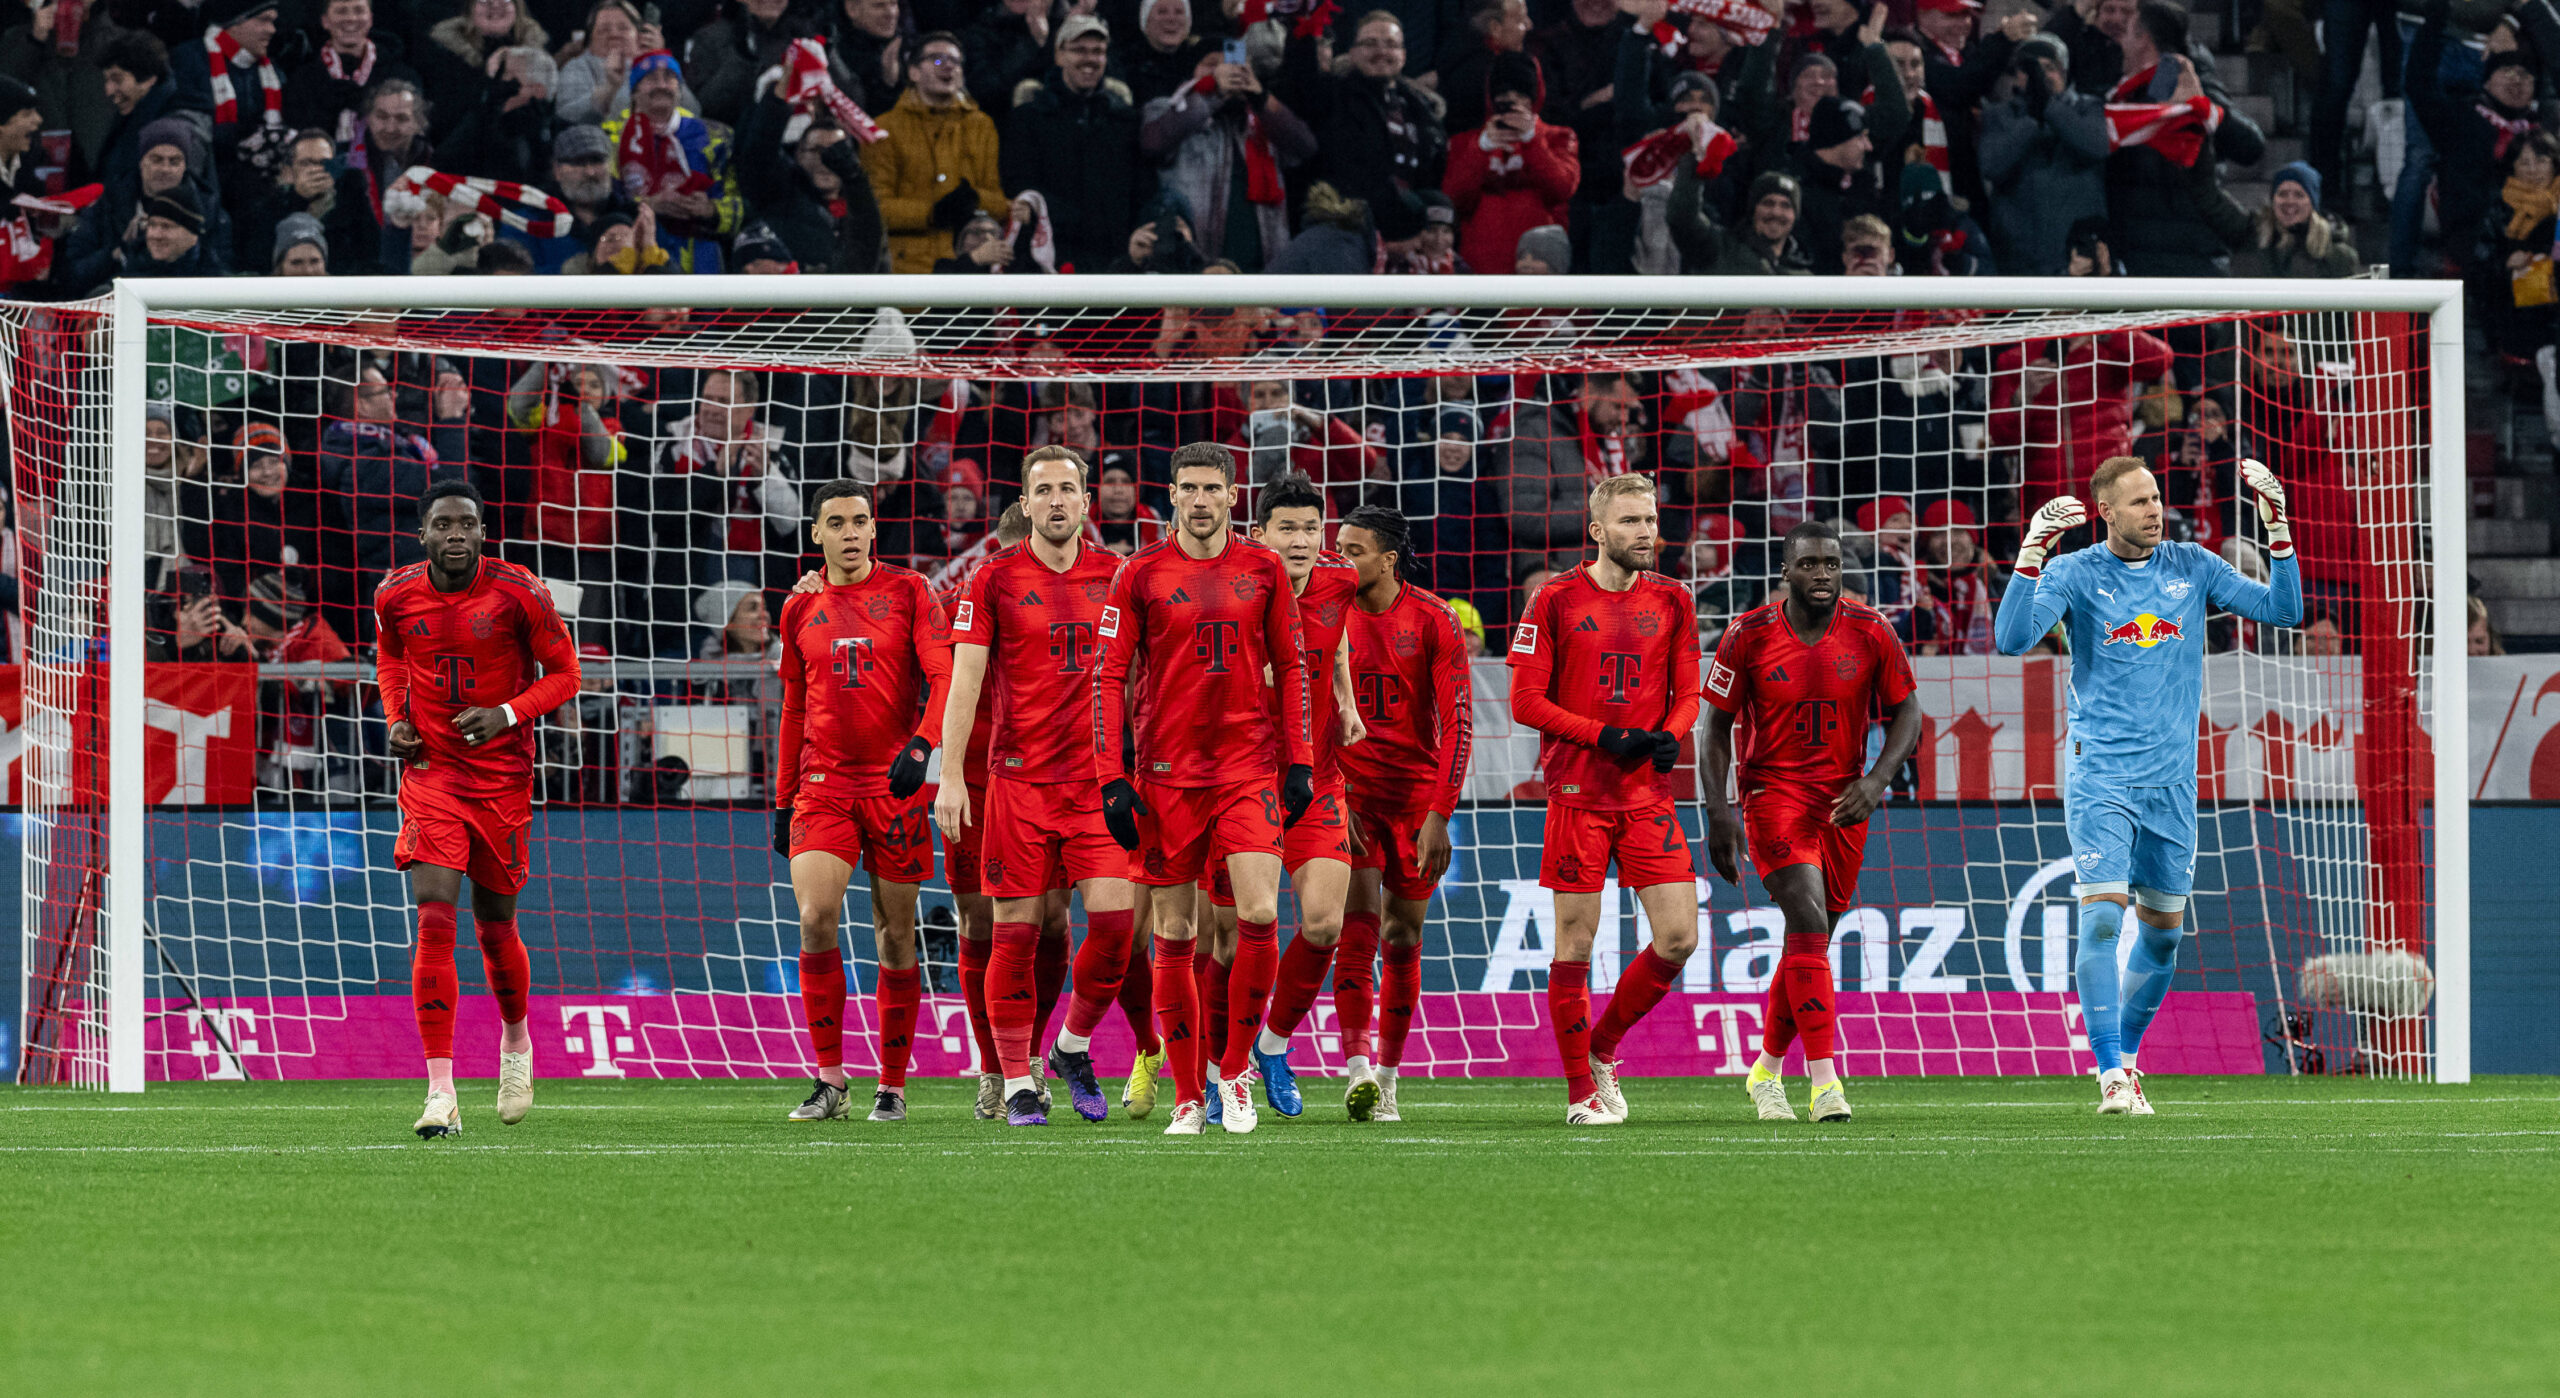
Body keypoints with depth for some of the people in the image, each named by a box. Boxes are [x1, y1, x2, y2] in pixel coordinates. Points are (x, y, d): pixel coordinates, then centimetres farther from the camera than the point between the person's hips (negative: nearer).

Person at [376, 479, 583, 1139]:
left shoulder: (519, 593, -11)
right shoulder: (396, 595, -4)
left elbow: (563, 674, -2)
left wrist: (507, 713, -19)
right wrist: (397, 718, 0)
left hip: (502, 774, 0)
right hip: (430, 770, 1)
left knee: (495, 928, 10)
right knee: (434, 922, -15)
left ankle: (516, 1042, 43)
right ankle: (441, 1095, -16)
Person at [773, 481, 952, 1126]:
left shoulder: (907, 592, 3)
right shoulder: (801, 610, 12)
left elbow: (942, 675, -7)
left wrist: (922, 744, -23)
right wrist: (784, 800, 17)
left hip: (895, 782, -1)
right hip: (824, 782, 1)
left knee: (895, 936, 3)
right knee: (815, 915, -17)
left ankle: (892, 1086, 14)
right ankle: (829, 1079, -11)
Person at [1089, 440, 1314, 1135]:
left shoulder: (1263, 570, 6)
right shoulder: (1141, 575, 1)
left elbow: (1290, 666, 12)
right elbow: (1109, 675, 1)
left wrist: (1299, 761, 5)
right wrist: (1113, 778, -6)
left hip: (1249, 767, 0)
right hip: (1168, 774, 0)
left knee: (1260, 915, -15)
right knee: (1173, 934, 1)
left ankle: (1234, 1069, 2)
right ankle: (1187, 1096, 9)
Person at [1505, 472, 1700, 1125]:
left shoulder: (1672, 601, 9)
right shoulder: (1556, 601, -2)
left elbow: (1686, 694, 14)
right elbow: (1526, 701, -4)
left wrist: (1668, 735, -9)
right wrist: (1606, 737, -14)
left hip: (1649, 795, 3)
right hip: (1578, 794, -3)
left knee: (1678, 939, -5)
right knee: (1575, 943, -2)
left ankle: (1604, 1046, 18)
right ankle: (1581, 1091, 9)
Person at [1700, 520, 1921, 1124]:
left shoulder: (1871, 633, -4)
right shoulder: (1748, 637, -8)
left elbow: (1906, 713, 3)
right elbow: (1717, 729, -2)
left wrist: (1877, 780, -13)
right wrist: (1717, 810, -11)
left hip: (1843, 801, 3)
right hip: (1773, 795, -3)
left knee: (1809, 938, 11)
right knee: (1809, 923, -20)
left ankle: (1767, 1070, 30)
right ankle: (1824, 1079, -24)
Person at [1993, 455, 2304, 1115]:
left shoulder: (2193, 567, 7)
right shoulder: (2074, 574, -3)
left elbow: (2283, 610, 4)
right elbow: (2012, 639, -16)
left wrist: (2277, 527, -7)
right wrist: (2032, 552, -26)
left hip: (2172, 781, 4)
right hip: (2101, 780, -4)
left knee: (2164, 930, 9)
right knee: (2102, 917, -16)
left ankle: (2126, 1054, 27)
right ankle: (2111, 1074, -15)